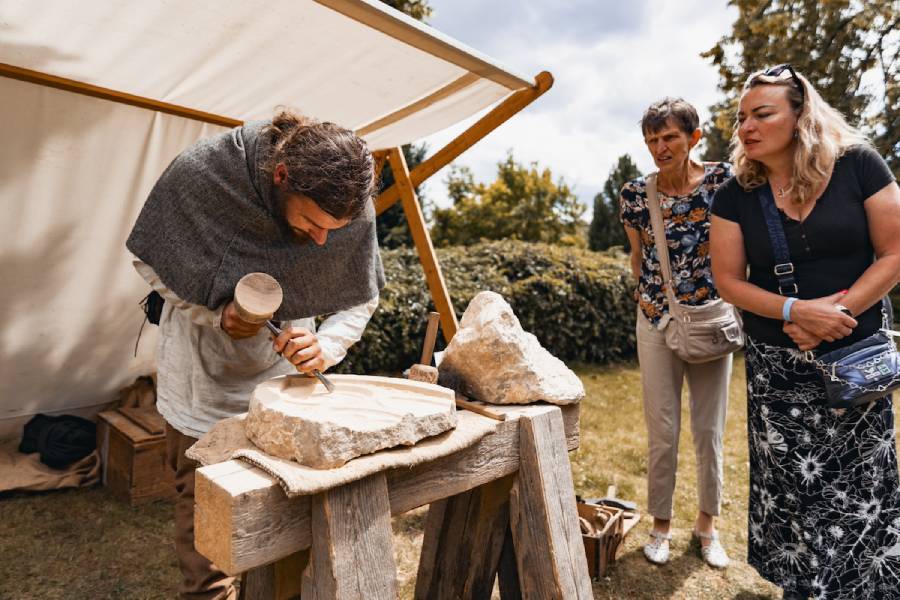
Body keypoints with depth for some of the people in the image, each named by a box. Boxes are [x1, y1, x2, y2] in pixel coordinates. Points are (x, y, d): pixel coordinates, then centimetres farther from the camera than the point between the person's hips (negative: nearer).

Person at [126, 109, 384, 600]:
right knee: (203, 505, 10)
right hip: (203, 375, -1)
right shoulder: (200, 171, -24)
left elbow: (361, 298, -7)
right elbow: (148, 258, -8)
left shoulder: (354, 209, -20)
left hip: (282, 375, 2)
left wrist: (327, 344, -26)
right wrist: (216, 312, -22)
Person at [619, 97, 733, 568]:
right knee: (662, 432, 5)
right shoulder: (635, 194, -2)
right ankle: (660, 525, 25)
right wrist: (654, 294, 9)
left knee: (709, 428, 10)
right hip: (657, 321, 0)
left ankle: (707, 524, 31)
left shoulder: (722, 180, -5)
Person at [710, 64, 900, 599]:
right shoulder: (736, 195, -3)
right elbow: (728, 279, -4)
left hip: (857, 356, 0)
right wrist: (796, 310, -18)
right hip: (776, 364, 1)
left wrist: (838, 313, -16)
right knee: (789, 487, 8)